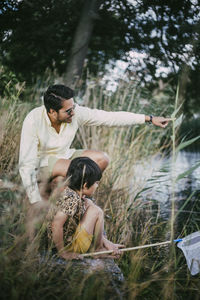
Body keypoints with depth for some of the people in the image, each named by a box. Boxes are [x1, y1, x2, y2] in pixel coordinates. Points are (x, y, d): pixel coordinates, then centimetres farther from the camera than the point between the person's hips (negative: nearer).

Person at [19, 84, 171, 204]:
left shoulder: (76, 113, -18)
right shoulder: (33, 121, -30)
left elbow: (111, 117, -12)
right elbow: (27, 164, -29)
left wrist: (149, 119, -13)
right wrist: (36, 202, -30)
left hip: (63, 156, 6)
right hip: (40, 164, -5)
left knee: (102, 159, -16)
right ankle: (43, 191, -9)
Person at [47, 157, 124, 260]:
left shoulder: (68, 190, 1)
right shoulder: (73, 199, -27)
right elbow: (56, 225, -35)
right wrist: (62, 252, -22)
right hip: (69, 245, -10)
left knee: (89, 203, 13)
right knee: (96, 211, -12)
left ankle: (103, 241, 14)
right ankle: (97, 248, 7)